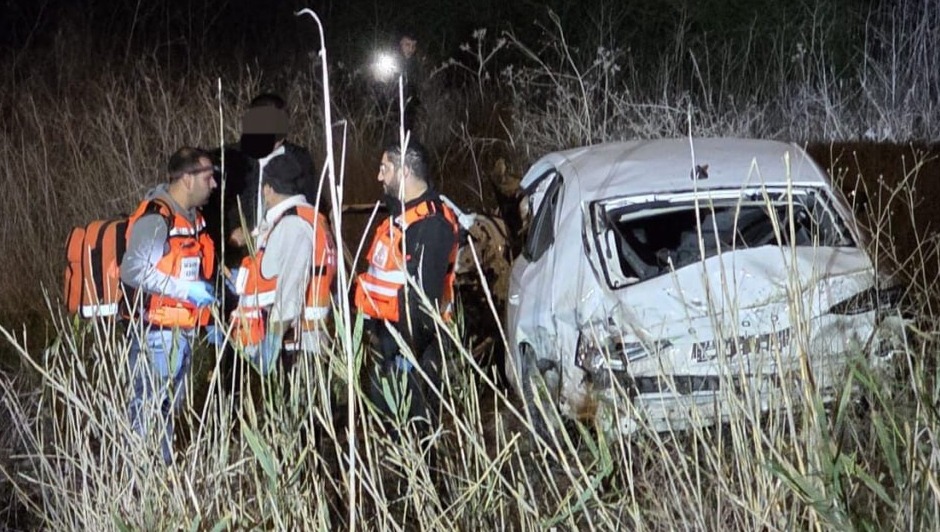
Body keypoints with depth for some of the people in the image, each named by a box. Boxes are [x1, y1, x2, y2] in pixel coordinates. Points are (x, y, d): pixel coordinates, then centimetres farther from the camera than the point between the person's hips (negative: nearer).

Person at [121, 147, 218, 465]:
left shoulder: (191, 218, 13)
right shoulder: (156, 219, -18)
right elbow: (134, 270, -26)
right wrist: (186, 290, -25)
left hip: (182, 328, 10)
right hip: (156, 329, -10)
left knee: (170, 404, 17)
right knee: (147, 403, -5)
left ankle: (164, 466, 27)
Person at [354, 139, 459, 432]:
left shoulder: (432, 223, -19)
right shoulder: (399, 213, 15)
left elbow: (426, 292, -23)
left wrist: (411, 347, -23)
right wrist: (373, 326, 19)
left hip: (413, 338, -10)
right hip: (387, 331, 10)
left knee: (413, 420, -5)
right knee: (384, 412, 17)